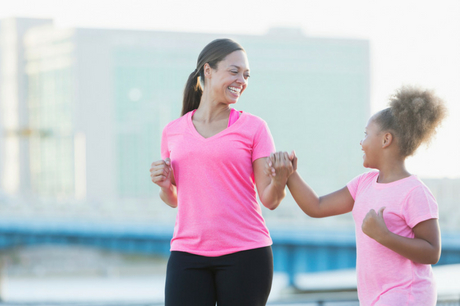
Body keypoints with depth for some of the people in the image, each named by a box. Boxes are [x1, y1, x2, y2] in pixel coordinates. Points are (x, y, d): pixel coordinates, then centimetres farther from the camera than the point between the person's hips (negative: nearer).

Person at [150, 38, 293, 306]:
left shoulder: (253, 127, 4)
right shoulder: (173, 132, 11)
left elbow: (270, 199, 0)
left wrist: (280, 179, -21)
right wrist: (164, 185, 0)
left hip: (245, 254, -2)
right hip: (188, 255, 2)